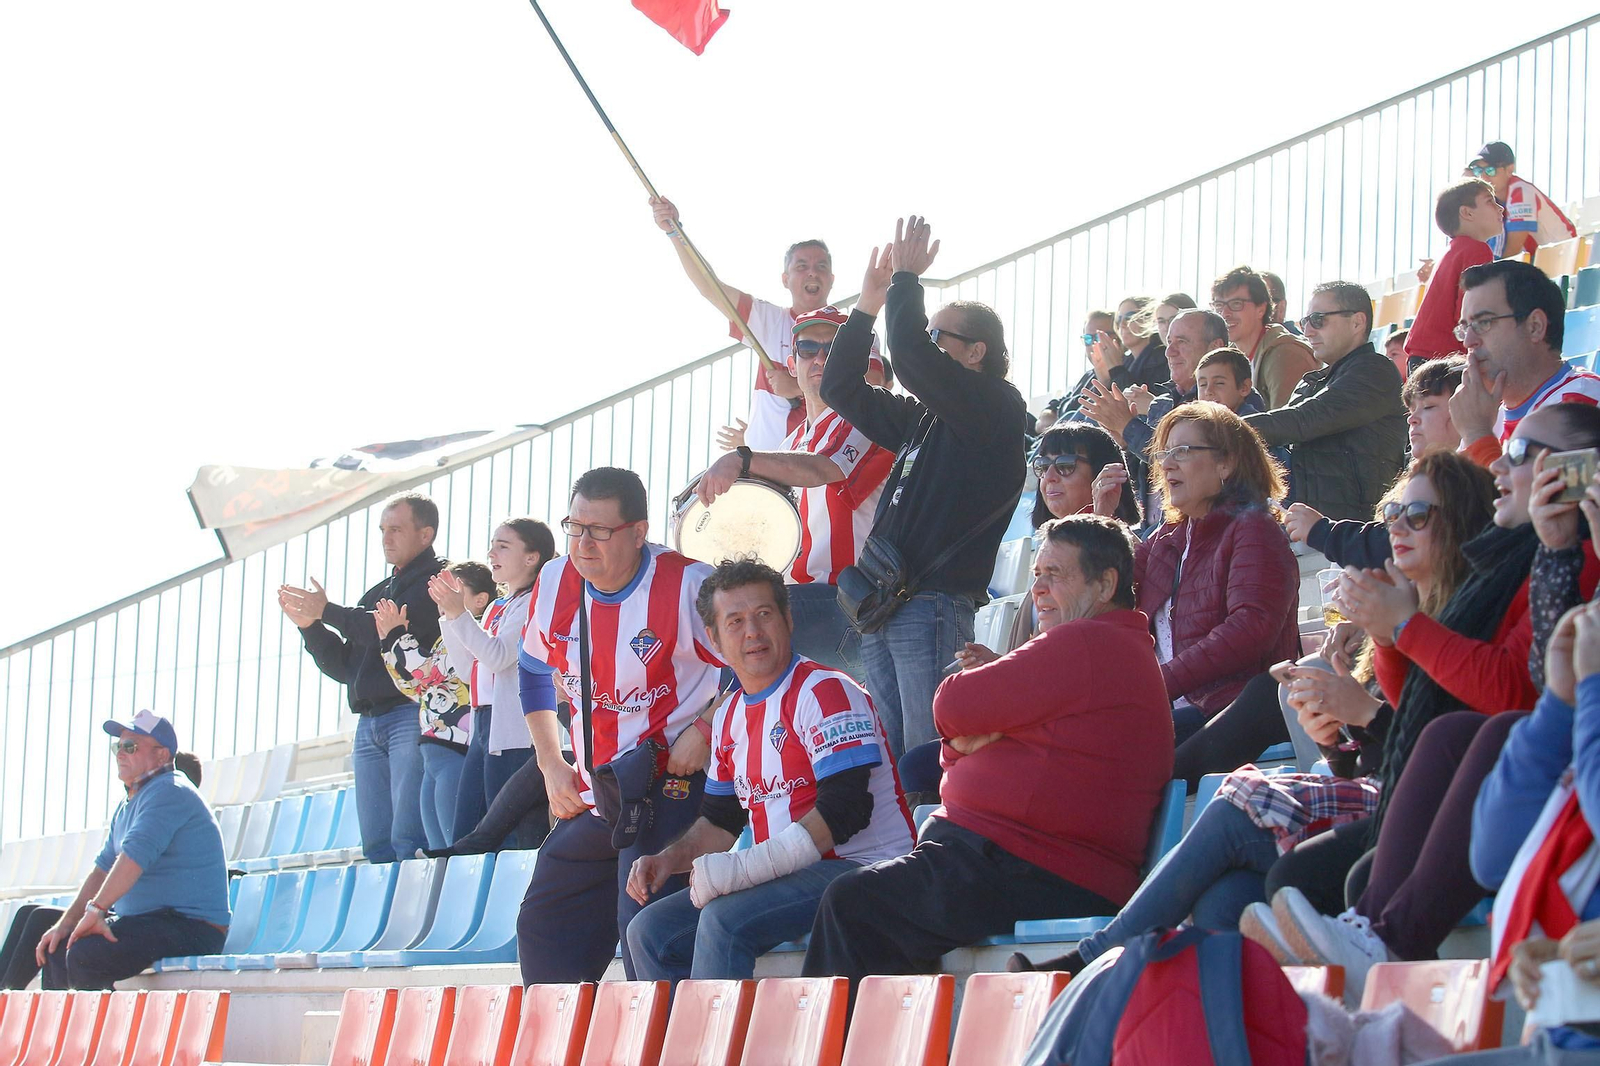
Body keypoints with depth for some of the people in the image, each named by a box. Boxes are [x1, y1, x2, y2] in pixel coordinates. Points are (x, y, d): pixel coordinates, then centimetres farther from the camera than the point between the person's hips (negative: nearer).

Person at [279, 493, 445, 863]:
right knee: (375, 844, 2)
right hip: (368, 726, 8)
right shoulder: (375, 594, 26)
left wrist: (327, 611, -9)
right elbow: (345, 667, 23)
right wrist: (309, 624, 8)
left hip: (412, 717, -8)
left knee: (409, 840, -17)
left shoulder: (437, 579, 1)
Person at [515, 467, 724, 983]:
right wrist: (552, 764, 16)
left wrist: (706, 729, -16)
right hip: (589, 797, 7)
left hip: (672, 783, -7)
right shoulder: (555, 583, 2)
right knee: (543, 927, 12)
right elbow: (534, 673, 20)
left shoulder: (688, 586, -17)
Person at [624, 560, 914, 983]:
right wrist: (670, 860, 4)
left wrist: (745, 866, -25)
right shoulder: (730, 717, 15)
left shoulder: (824, 692, -11)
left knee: (723, 919, -30)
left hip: (864, 869, -9)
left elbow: (845, 809, -22)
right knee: (650, 931, -2)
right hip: (789, 876, 9)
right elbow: (721, 819, 25)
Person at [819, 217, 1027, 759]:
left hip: (934, 606, -9)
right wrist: (868, 306, 19)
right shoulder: (921, 418, 21)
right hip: (883, 607, 9)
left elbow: (911, 357, -18)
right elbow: (841, 388, 27)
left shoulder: (997, 407, -4)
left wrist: (906, 279, -3)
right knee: (886, 757, 10)